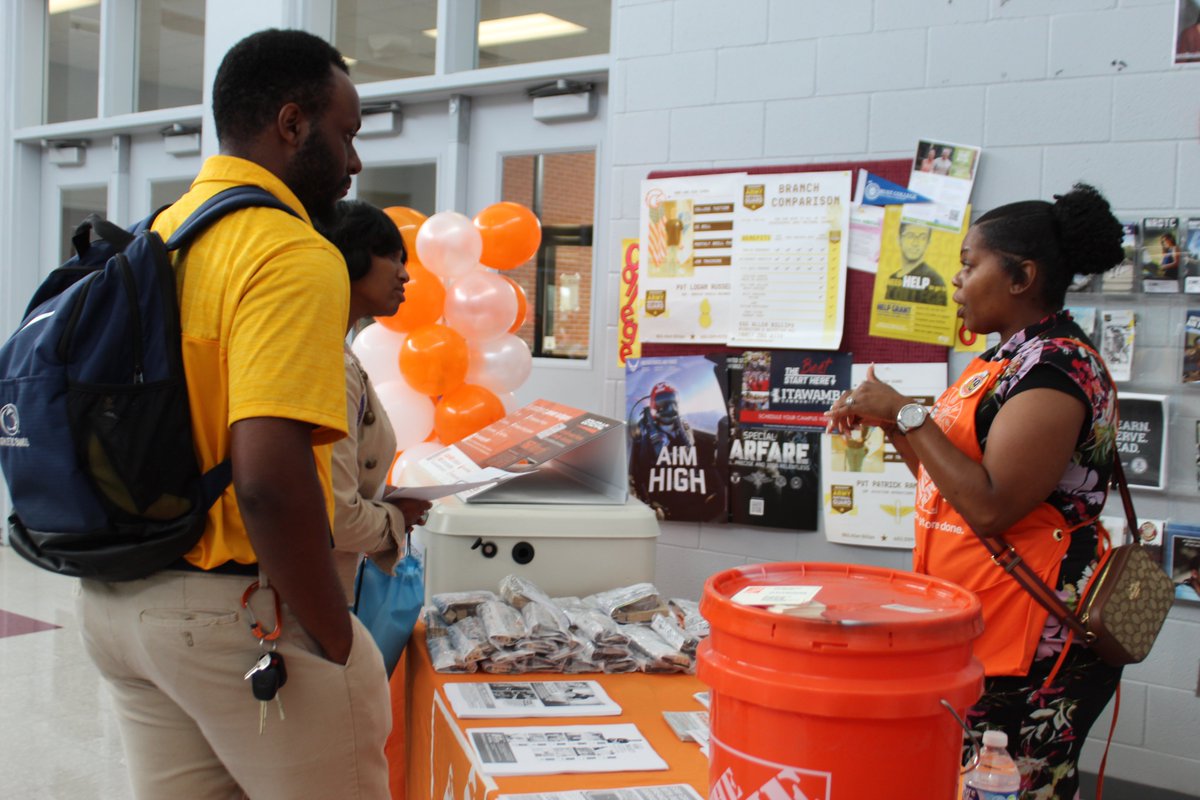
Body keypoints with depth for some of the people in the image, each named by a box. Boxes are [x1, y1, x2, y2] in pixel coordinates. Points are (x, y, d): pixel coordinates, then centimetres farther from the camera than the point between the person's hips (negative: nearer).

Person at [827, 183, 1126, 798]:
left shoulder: (1055, 368, -15)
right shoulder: (1007, 360, 15)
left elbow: (990, 507, -23)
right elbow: (953, 481, 20)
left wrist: (907, 415, -18)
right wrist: (889, 422, 8)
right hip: (971, 630, 9)